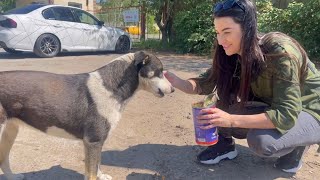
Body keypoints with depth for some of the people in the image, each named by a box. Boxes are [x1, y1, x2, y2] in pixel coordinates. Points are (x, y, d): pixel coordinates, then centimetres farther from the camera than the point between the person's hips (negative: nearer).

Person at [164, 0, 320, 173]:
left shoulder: (280, 52, -31)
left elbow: (286, 115, -34)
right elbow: (205, 84, -9)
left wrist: (232, 120, -43)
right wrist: (177, 82, -29)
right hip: (270, 108, 5)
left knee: (261, 141, -33)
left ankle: (296, 144, -3)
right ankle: (225, 143, 6)